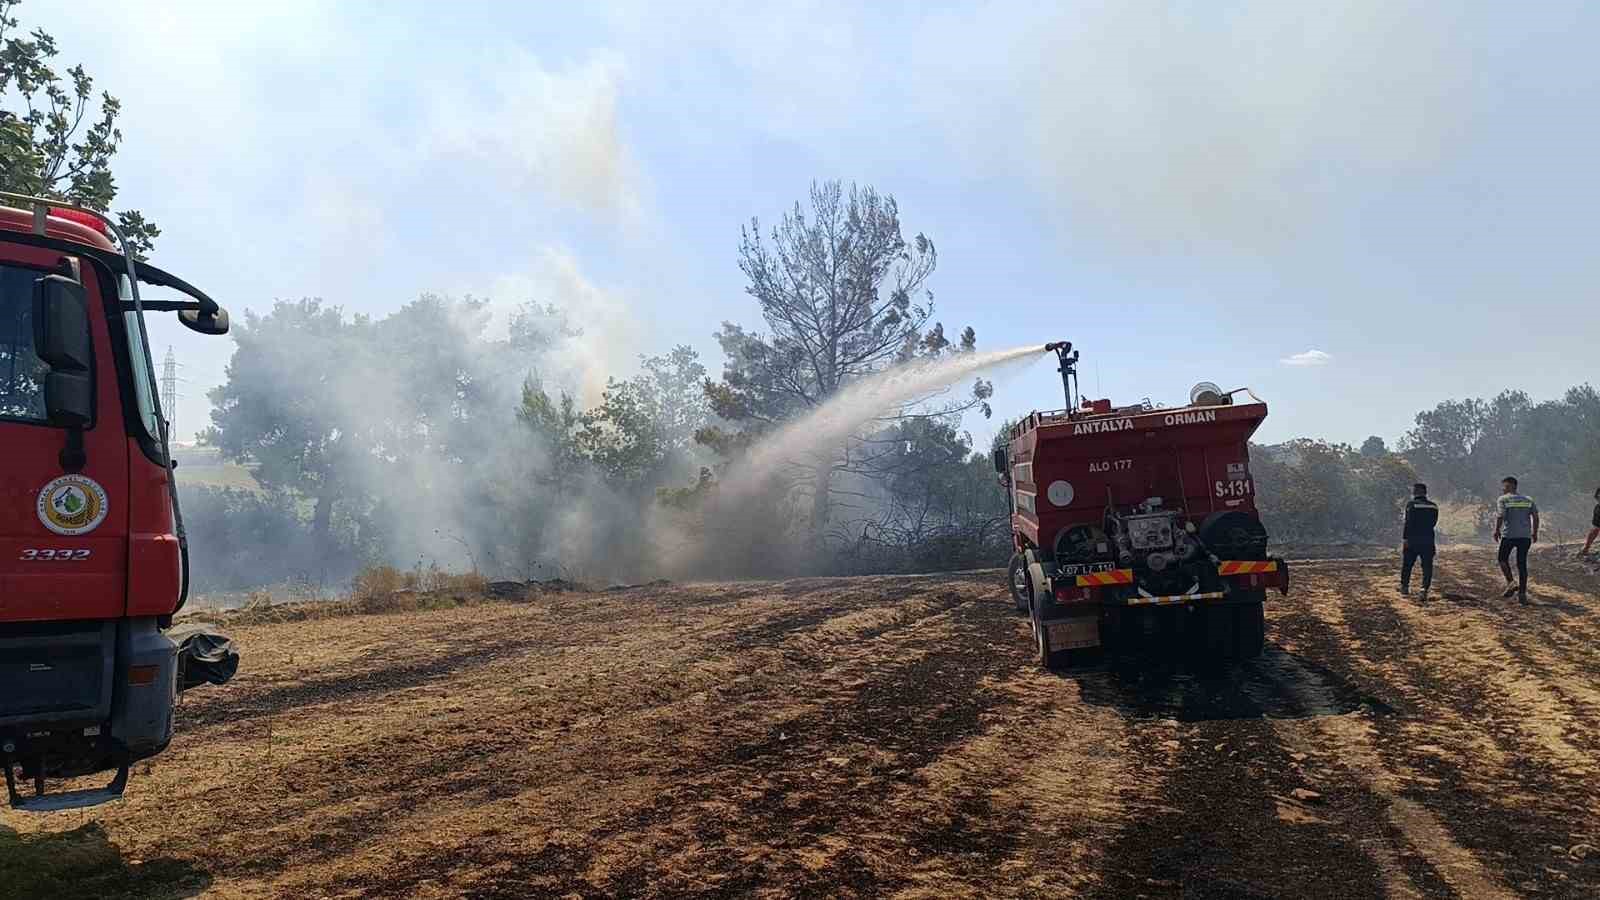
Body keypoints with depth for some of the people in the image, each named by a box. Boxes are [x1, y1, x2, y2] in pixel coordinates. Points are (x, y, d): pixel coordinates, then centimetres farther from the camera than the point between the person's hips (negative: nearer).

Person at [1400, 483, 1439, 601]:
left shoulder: (1411, 504, -8)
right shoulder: (1433, 506, 6)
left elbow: (1408, 523, -15)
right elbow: (1433, 523, 12)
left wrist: (1404, 538, -17)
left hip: (1412, 540, -3)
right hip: (1428, 541, 3)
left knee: (1406, 565, 13)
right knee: (1427, 567, 5)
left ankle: (1404, 588, 23)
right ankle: (1424, 590, -5)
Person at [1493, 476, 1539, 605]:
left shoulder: (1502, 500, -1)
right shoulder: (1527, 500, 14)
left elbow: (1500, 516, -13)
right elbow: (1535, 516, 6)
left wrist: (1496, 531, -4)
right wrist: (1535, 532, 12)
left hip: (1509, 535, -4)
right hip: (1525, 536, 4)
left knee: (1503, 559, 15)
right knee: (1522, 564, 7)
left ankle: (1511, 583, -3)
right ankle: (1522, 593, 6)